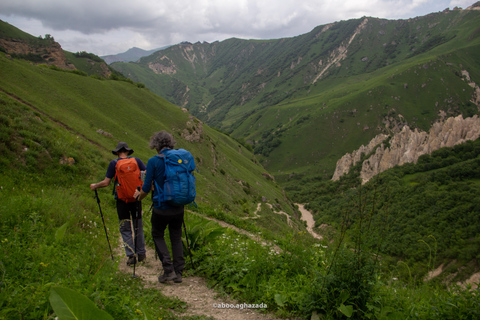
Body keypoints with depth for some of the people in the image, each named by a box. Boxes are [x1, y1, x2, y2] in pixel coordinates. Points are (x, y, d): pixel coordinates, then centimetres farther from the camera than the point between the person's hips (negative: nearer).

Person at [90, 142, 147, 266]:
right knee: (138, 227, 14)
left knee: (125, 229, 5)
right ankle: (141, 254, 18)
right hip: (136, 198, 2)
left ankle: (130, 255, -3)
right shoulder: (136, 160, 1)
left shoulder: (114, 163, -4)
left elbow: (106, 182, -5)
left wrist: (95, 186, 13)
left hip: (122, 200, -2)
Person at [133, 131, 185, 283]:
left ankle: (168, 270, 7)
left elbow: (147, 187, -10)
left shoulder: (153, 161, -11)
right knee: (176, 237, 17)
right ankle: (178, 272, 17)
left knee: (158, 236, 17)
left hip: (161, 208, -4)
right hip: (178, 207, 4)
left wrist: (139, 196, 11)